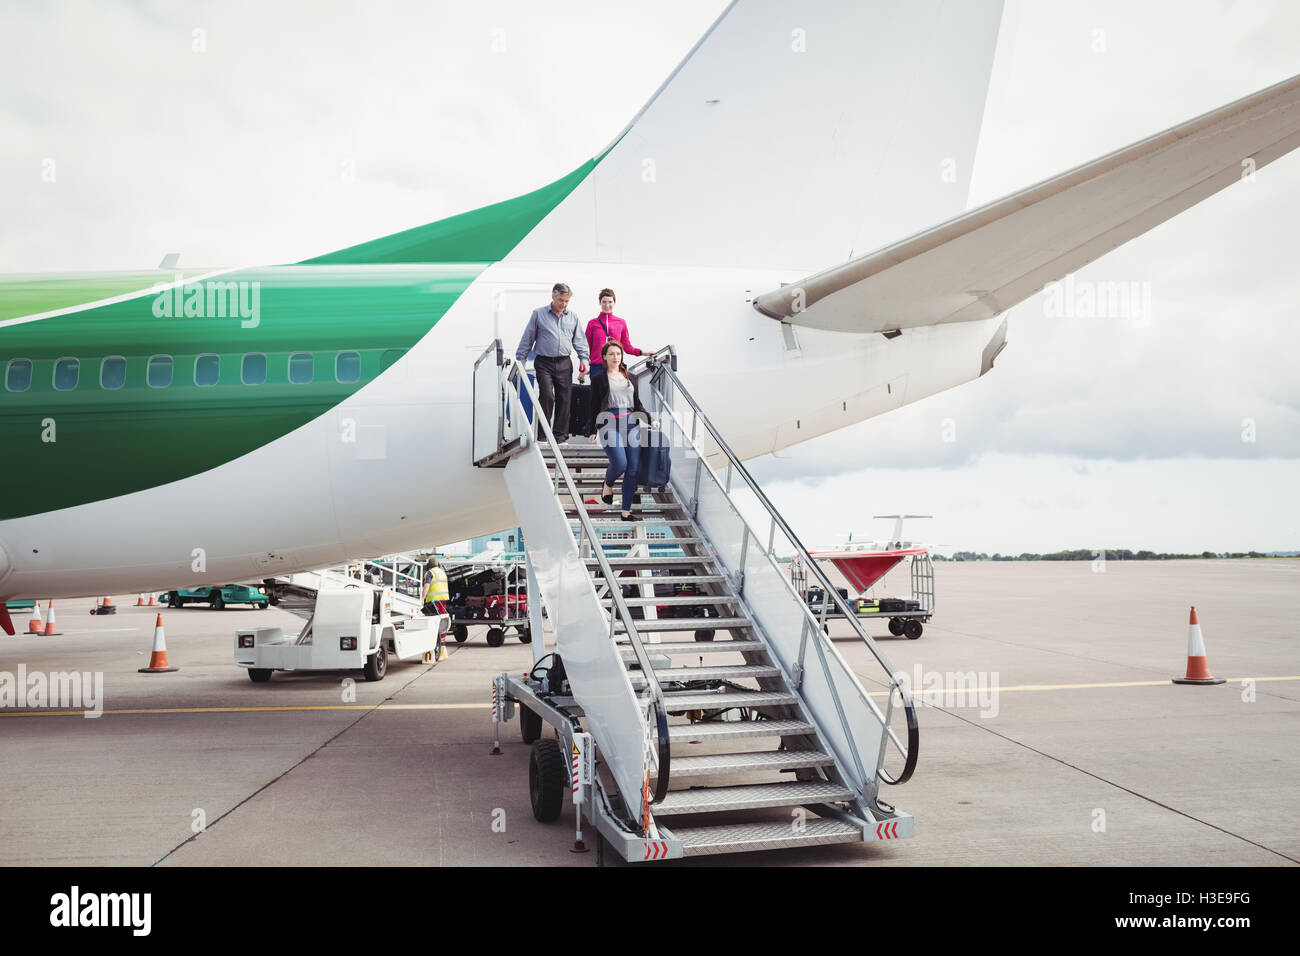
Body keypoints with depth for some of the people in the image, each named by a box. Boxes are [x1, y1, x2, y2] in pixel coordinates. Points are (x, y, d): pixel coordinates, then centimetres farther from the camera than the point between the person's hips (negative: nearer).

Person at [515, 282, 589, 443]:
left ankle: (560, 434, 9)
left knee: (564, 398, 1)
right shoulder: (538, 314, 5)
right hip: (544, 363, -3)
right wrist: (521, 360, 2)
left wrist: (584, 359, 0)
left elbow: (579, 341, 14)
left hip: (564, 364, 3)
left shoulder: (573, 317, 13)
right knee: (547, 396, -16)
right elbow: (527, 339, 6)